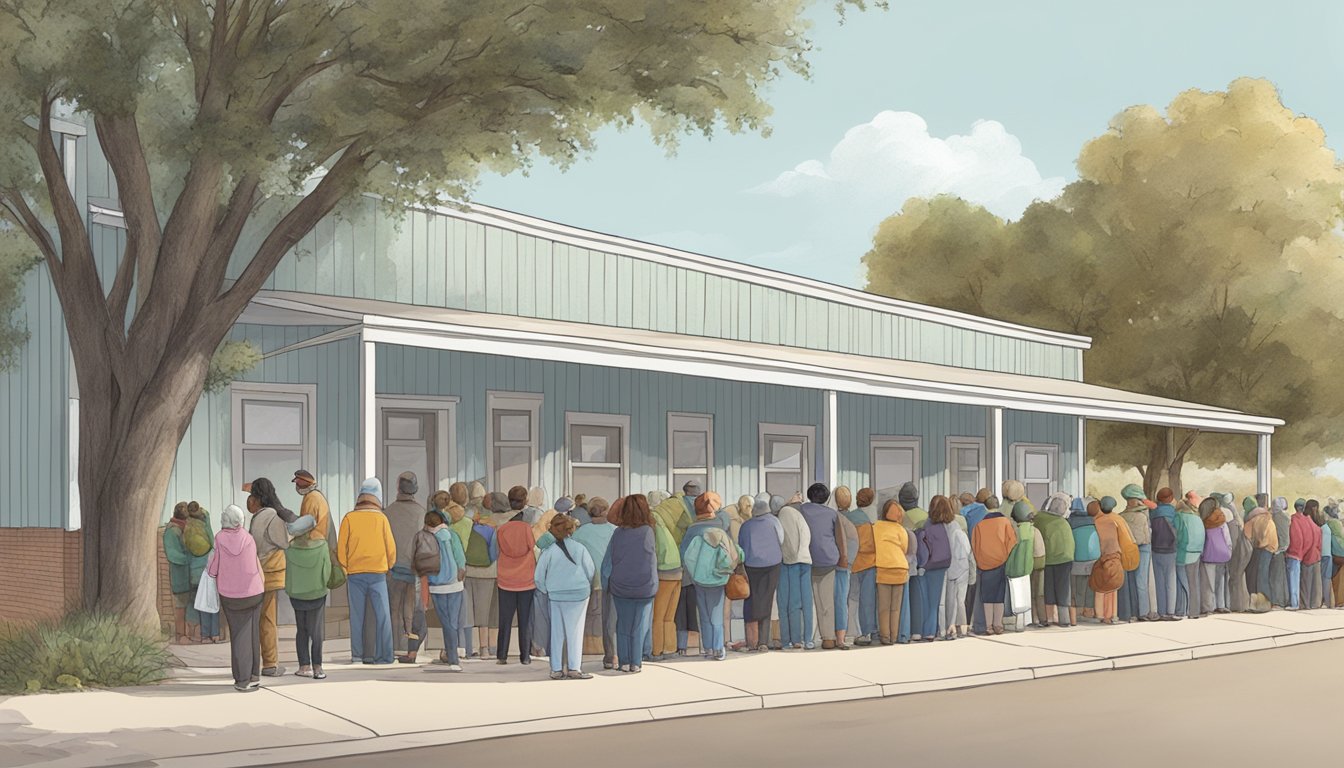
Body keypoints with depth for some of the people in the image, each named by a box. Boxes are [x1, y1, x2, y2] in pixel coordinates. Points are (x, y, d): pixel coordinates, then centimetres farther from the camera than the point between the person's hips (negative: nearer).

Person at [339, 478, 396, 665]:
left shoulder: (349, 518, 1)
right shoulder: (381, 518, 0)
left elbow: (341, 548, 3)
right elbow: (390, 547, 2)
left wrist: (344, 571, 16)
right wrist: (388, 566, 19)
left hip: (355, 573, 1)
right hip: (378, 571, -1)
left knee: (357, 615, 8)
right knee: (382, 615, 0)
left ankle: (357, 654, 8)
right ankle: (383, 656, -4)